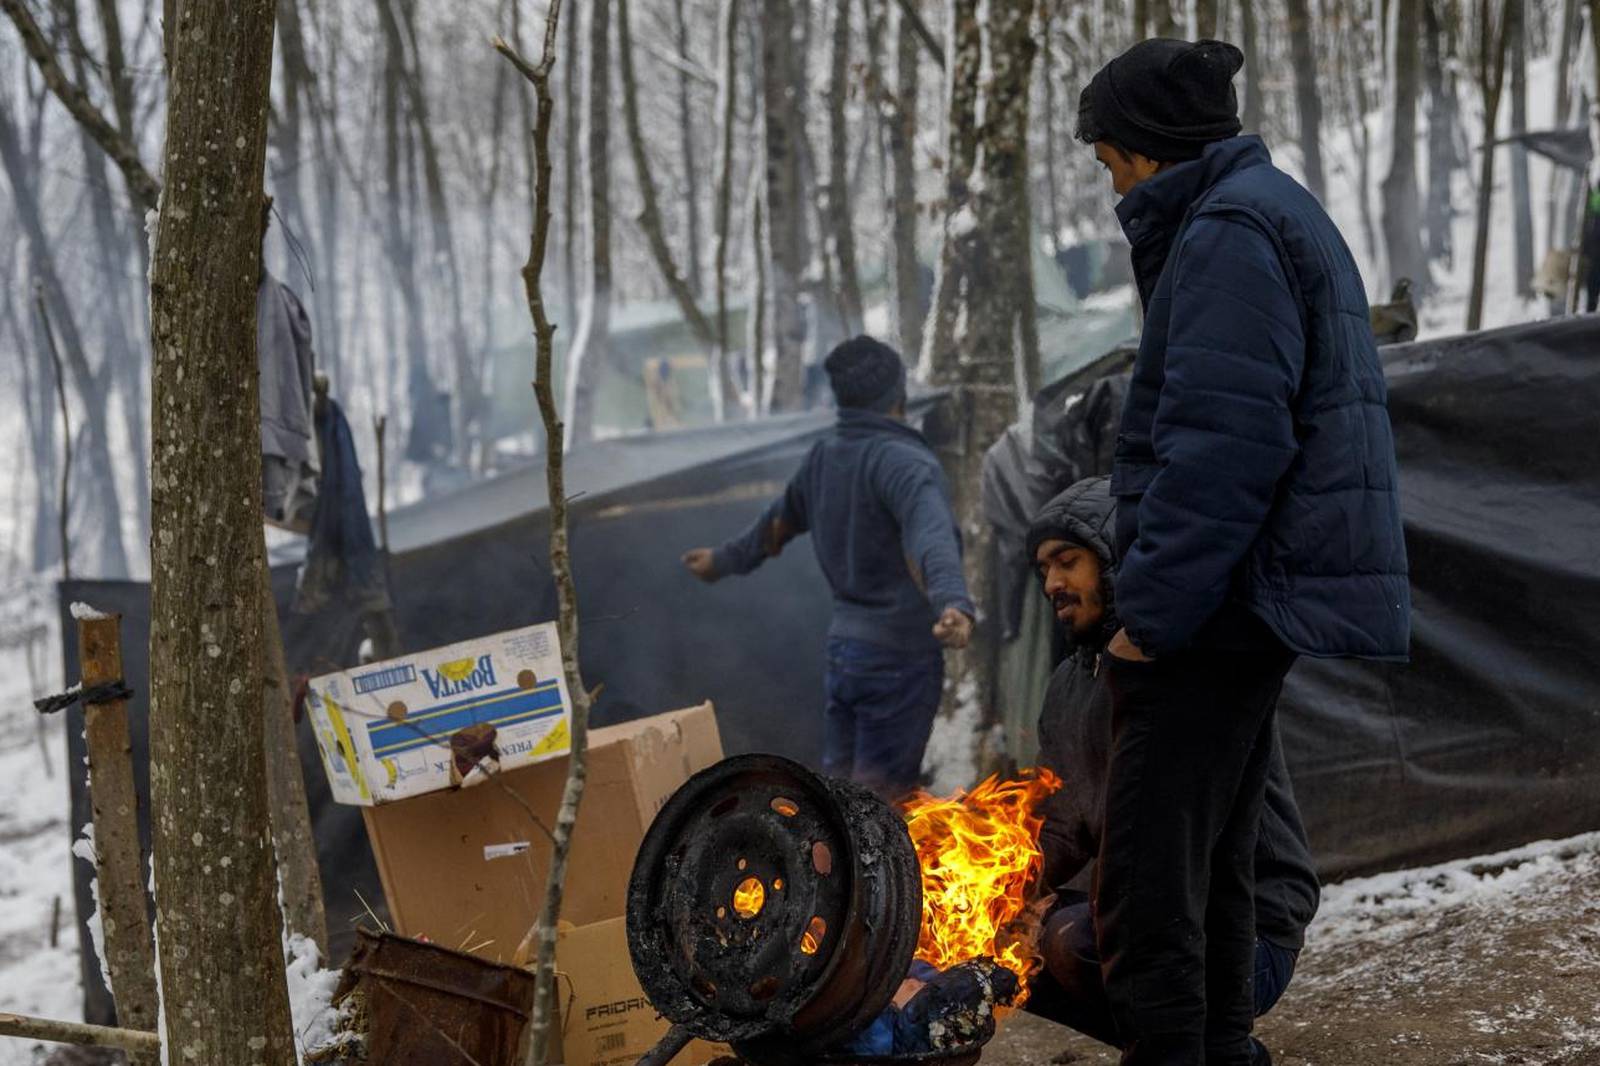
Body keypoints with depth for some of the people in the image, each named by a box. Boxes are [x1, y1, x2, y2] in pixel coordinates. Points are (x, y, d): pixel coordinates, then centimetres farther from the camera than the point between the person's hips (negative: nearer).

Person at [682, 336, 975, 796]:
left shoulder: (824, 458, 8)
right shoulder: (904, 461, -18)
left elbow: (779, 521, 25)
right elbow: (931, 535, -37)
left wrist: (726, 559, 44)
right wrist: (953, 602, -54)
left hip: (843, 646, 8)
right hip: (898, 655, -8)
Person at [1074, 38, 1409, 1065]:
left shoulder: (1229, 231, -13)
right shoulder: (1288, 214, 19)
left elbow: (1222, 447, -22)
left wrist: (1150, 611, -18)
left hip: (1221, 607, -11)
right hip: (1252, 613, 11)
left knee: (1147, 885, -10)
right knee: (1214, 868, 18)